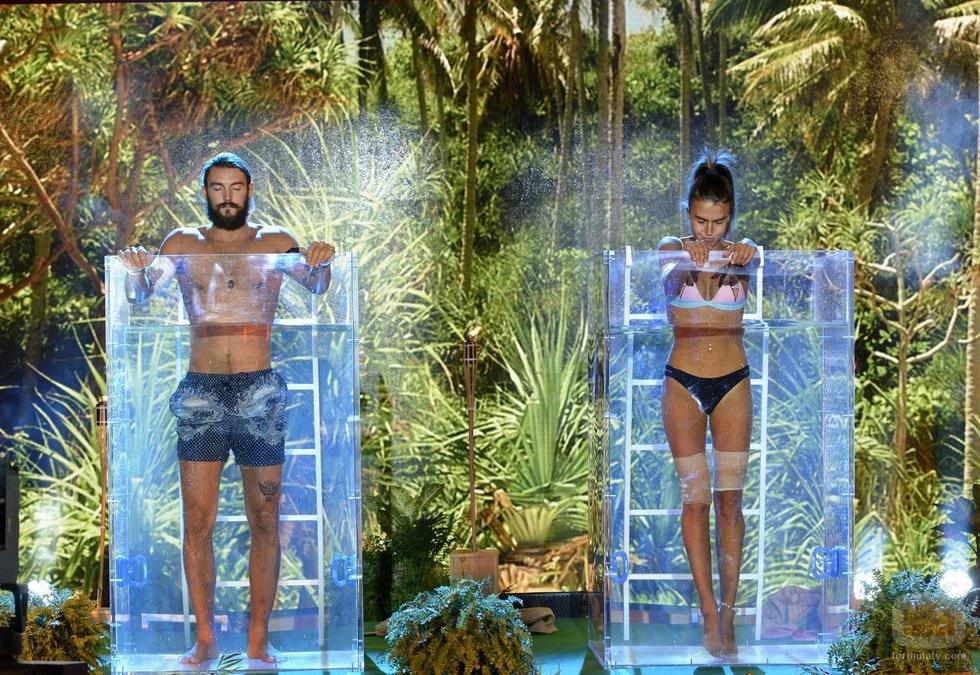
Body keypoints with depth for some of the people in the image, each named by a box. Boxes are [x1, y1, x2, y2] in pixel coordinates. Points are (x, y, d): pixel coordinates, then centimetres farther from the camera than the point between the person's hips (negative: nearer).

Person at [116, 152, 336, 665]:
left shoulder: (274, 242, 7)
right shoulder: (183, 243, 9)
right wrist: (134, 271, -20)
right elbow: (140, 294, 2)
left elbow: (314, 286, -4)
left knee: (265, 522, 2)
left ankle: (259, 640, 9)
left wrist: (320, 264, -26)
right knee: (197, 523, 0)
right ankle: (205, 639, 9)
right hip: (200, 391, 1)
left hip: (260, 392, 0)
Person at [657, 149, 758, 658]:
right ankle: (709, 611, 2)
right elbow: (670, 275, -22)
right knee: (695, 498, -1)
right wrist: (689, 261, -45)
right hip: (684, 384, -1)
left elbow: (761, 260, -20)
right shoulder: (672, 251, -1)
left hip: (733, 383, 1)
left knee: (729, 498, 2)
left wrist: (745, 254, -43)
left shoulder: (741, 252, 1)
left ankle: (728, 612, 7)